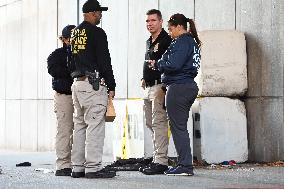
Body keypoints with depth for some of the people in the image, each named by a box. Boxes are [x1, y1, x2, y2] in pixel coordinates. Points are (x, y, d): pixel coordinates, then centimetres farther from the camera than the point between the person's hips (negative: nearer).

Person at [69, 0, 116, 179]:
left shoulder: (75, 33, 17)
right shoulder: (97, 33, -8)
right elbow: (105, 61, -11)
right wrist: (111, 86, -8)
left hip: (77, 83, 9)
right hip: (93, 83, -9)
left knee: (80, 125, 11)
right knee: (95, 125, -8)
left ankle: (78, 167, 11)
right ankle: (93, 167, -12)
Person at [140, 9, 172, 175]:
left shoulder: (166, 41, -10)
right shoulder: (149, 42, 19)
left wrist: (163, 87, -22)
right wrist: (144, 79, 15)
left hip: (160, 86, -10)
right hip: (149, 88, 10)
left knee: (158, 123, -12)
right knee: (150, 123, 12)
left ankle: (161, 161, -12)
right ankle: (158, 159, 17)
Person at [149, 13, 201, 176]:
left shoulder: (182, 42, -11)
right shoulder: (191, 41, 19)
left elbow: (174, 65, -21)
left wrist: (157, 64, -4)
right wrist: (160, 64, 11)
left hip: (179, 88, -10)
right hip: (189, 86, 10)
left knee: (178, 127, -7)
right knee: (180, 127, 14)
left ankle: (185, 166, -7)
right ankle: (185, 164, 16)